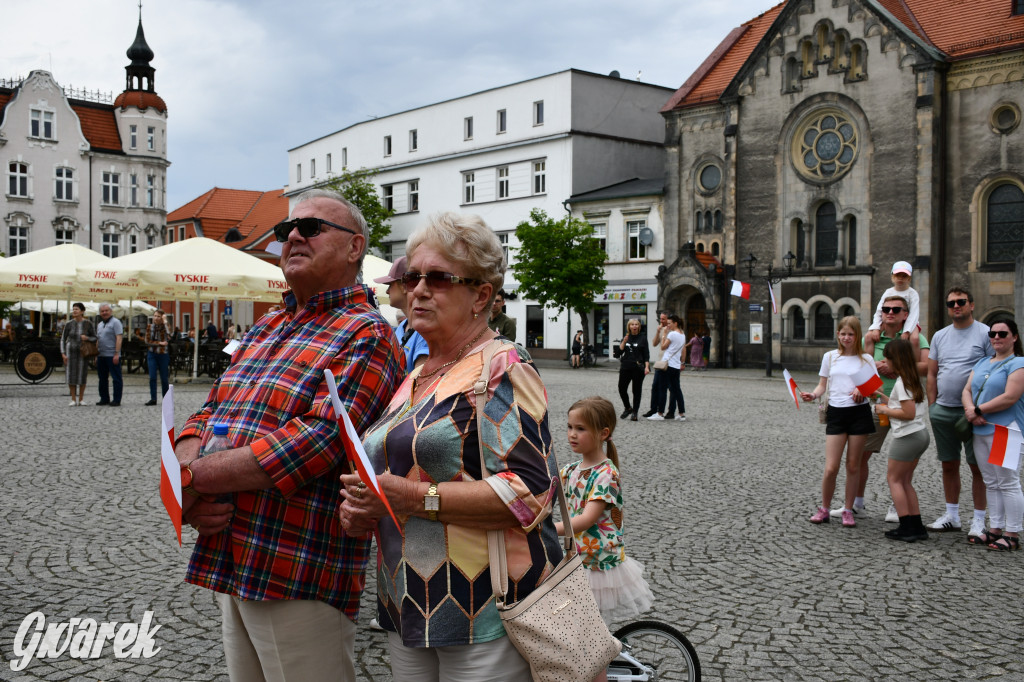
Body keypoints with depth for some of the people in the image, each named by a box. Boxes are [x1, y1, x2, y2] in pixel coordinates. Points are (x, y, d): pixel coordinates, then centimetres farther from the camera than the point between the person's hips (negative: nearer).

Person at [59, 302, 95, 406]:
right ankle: (73, 400, 9)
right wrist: (63, 354, -8)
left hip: (83, 352, 0)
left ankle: (81, 399, 13)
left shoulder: (88, 323, -5)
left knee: (82, 375, 1)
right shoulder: (69, 324, -4)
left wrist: (87, 338, -22)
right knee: (71, 375, -1)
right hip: (71, 351, 0)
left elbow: (94, 338, 1)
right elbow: (63, 339, 1)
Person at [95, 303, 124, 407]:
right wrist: (96, 355, 17)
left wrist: (116, 354, -19)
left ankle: (117, 400, -1)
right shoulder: (99, 325, 19)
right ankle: (104, 399, 20)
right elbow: (98, 341, 23)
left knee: (116, 379, -3)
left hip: (112, 355, -8)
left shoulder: (115, 322, -5)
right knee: (102, 379, 12)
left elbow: (119, 338, -13)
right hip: (101, 355, 8)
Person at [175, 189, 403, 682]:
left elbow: (318, 439, -22)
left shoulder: (366, 337, -11)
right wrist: (193, 492, -8)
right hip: (227, 565, 8)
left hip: (301, 579, -8)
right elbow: (207, 415, 13)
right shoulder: (264, 330, 16)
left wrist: (194, 477, -16)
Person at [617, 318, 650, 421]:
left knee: (637, 390, 0)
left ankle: (634, 412, 8)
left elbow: (646, 354, -1)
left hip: (638, 368, -3)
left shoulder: (642, 338, 1)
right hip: (625, 367, 4)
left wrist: (647, 367, -11)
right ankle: (628, 408, 23)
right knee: (621, 388, 1)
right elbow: (620, 351, 3)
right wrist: (624, 341, -10)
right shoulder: (626, 337, 11)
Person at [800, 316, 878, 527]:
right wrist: (812, 395, -9)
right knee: (831, 468, -5)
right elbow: (822, 385, 11)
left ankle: (848, 510, 18)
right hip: (836, 413, 1)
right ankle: (824, 509, 12)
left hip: (859, 413, 0)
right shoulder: (830, 357, 9)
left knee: (853, 465, 6)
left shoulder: (865, 359, 5)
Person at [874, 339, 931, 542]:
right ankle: (917, 527, 14)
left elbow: (909, 413, -21)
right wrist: (884, 398, 17)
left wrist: (884, 410, -11)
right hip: (920, 434, 9)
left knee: (894, 479, 1)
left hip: (908, 436, -9)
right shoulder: (912, 378, 13)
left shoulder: (902, 382, -16)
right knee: (905, 481, 15)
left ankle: (907, 528, -1)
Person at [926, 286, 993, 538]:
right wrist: (932, 406, 7)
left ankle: (979, 521, 8)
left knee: (977, 467, 0)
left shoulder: (985, 333, -4)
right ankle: (951, 516, 23)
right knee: (949, 465, 12)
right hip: (943, 411, 5)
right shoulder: (940, 336, 12)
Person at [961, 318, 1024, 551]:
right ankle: (995, 528, 19)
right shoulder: (982, 363, 18)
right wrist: (970, 410, -9)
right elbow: (967, 391, 12)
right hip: (980, 430, 8)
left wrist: (978, 410, -12)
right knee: (991, 483, 12)